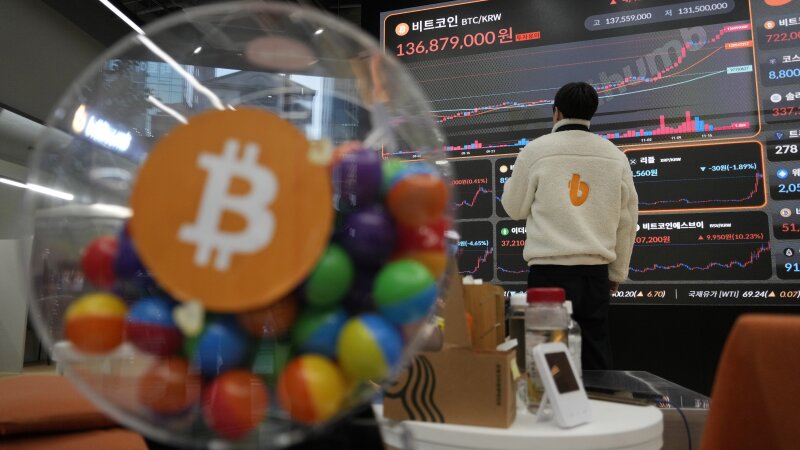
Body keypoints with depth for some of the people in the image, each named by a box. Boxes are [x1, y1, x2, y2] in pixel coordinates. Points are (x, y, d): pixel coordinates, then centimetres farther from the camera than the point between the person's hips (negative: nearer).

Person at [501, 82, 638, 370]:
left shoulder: (536, 150, -4)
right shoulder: (616, 156, 7)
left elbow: (514, 208, 5)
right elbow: (627, 221, 11)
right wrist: (617, 273, 20)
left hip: (549, 270, -3)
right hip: (596, 271, 4)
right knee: (597, 359, 13)